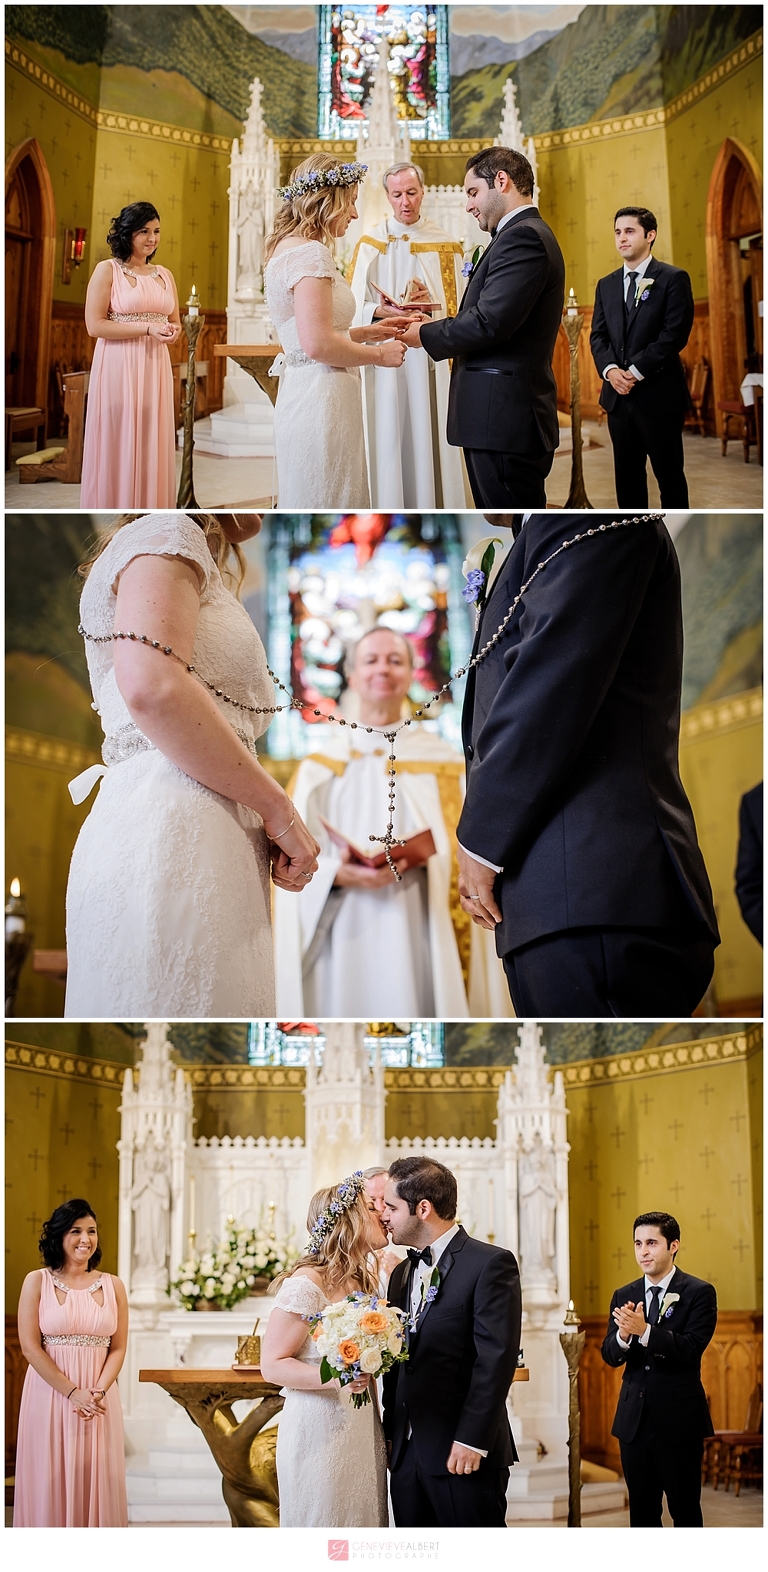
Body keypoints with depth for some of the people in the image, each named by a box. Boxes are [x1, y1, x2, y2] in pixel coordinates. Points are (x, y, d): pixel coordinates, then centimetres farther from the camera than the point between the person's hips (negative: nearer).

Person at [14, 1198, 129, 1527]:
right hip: (50, 1394, -2)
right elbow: (30, 1346, -7)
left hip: (99, 1397, 2)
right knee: (51, 1482, 2)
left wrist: (98, 1392, -11)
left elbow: (118, 1348, 5)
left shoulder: (112, 1285, 7)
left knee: (96, 1482, 4)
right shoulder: (37, 1281, -1)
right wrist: (73, 1392, -13)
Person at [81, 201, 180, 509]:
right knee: (118, 446, -3)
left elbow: (175, 322, 23)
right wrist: (147, 328, -16)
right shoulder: (107, 270, -2)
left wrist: (172, 331, -2)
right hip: (118, 368, -5)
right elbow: (95, 325, -10)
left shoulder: (164, 275, 15)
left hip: (155, 368, 5)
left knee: (152, 444, 5)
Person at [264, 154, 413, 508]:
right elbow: (318, 344, -22)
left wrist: (365, 332, 15)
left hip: (300, 395, 10)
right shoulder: (311, 253, -15)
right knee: (328, 505, -4)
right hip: (321, 398, -10)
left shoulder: (286, 247, 15)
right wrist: (379, 354, -9)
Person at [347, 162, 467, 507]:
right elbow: (354, 307, 0)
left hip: (431, 360, 1)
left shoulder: (444, 244, 8)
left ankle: (431, 506, 5)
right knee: (389, 439, -3)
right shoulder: (372, 244, 6)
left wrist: (431, 304, -13)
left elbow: (458, 307, 6)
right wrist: (382, 311, -19)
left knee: (428, 437, -1)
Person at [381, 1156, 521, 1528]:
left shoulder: (490, 1264, -8)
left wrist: (472, 1441, -18)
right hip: (406, 1454, 7)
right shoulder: (402, 1274, 16)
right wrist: (391, 1433, 10)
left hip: (464, 1455, -7)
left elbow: (496, 1358, -15)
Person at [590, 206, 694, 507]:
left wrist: (636, 371, -16)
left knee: (669, 474, 0)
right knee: (627, 473, 8)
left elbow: (675, 333, -11)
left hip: (658, 395, -5)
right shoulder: (606, 285, 15)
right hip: (618, 395, 5)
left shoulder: (673, 279, -3)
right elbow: (598, 335, 10)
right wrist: (610, 369, -10)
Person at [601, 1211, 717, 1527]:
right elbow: (609, 1356, 3)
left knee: (685, 1510, 1)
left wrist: (644, 1330, -30)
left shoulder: (699, 1293, -5)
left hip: (679, 1418, -4)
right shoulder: (624, 1296, 9)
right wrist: (623, 1335, -20)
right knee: (642, 1511, 11)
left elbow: (692, 1348, -17)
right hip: (634, 1418, 5)